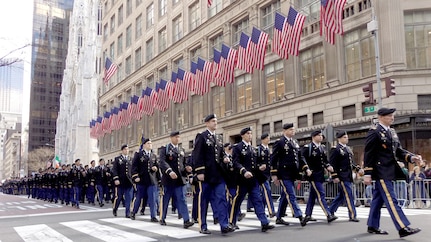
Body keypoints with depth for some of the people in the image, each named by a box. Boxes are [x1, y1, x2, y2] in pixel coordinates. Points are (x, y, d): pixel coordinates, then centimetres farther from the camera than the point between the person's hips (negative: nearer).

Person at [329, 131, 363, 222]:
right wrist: (335, 176, -17)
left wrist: (358, 169, 8)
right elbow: (332, 164, -13)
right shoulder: (336, 149, -9)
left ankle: (330, 212, 27)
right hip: (342, 177, -9)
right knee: (349, 196, -8)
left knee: (341, 196, 15)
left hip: (349, 176, 9)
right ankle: (352, 215, -2)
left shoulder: (348, 149, 17)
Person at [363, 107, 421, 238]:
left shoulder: (392, 132, 14)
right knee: (391, 200, -9)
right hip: (381, 172, -9)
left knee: (378, 199, 14)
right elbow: (368, 154, -13)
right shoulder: (374, 132, -11)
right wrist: (367, 174, -15)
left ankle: (372, 226, 22)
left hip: (389, 172, 9)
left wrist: (411, 157, -6)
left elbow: (398, 150, 14)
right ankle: (403, 228, -10)